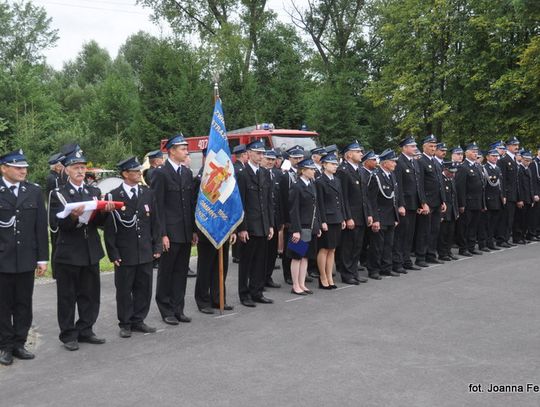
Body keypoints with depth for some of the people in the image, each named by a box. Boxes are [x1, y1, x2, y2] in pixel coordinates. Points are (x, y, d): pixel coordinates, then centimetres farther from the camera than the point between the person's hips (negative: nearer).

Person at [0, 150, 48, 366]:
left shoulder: (34, 191, 6)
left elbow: (41, 227, 6)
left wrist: (42, 258, 3)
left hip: (26, 259, 3)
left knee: (24, 305, 9)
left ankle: (19, 343, 21)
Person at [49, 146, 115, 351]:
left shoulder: (95, 192, 9)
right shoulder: (59, 194, -3)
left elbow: (99, 222, 7)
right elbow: (55, 224, -11)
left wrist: (106, 211, -13)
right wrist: (73, 216, -29)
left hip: (91, 253, 4)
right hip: (68, 254, -4)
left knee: (90, 294, 11)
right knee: (67, 296, 5)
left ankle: (85, 331, 25)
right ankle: (69, 335, 16)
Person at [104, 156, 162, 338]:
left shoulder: (148, 193, 6)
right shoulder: (113, 196, -5)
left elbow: (155, 222, 10)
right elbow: (109, 228, -4)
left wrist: (157, 246, 5)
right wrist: (113, 254, -7)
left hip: (146, 253, 4)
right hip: (124, 253, -4)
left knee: (144, 288, 10)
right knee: (124, 290, 6)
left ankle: (138, 321, 24)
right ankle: (125, 324, 20)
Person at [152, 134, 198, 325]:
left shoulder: (187, 173, 12)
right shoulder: (160, 173, -7)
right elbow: (158, 206, -11)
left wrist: (194, 230, 10)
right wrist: (162, 234, -15)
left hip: (186, 232, 6)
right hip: (170, 232, -6)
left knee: (181, 272, 11)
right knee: (166, 272, 5)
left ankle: (178, 308, 21)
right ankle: (166, 310, 16)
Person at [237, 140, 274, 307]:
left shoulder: (265, 173, 12)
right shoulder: (241, 174, -8)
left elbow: (269, 201, 13)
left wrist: (271, 225, 9)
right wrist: (242, 228, -14)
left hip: (263, 226, 6)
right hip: (249, 227, -6)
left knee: (260, 261, 11)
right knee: (246, 261, 5)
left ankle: (257, 292, 22)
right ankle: (244, 294, 15)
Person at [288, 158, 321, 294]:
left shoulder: (312, 185, 12)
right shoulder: (296, 187, -12)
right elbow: (294, 210, -15)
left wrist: (318, 226, 13)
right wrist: (295, 230, -19)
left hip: (311, 227, 8)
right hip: (301, 227, -8)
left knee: (305, 256, 12)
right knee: (297, 257, 2)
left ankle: (302, 284, 20)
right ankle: (295, 286, 10)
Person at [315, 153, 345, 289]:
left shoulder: (337, 181, 14)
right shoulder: (320, 182, -8)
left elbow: (341, 200, 16)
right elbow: (320, 204, -12)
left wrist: (343, 218, 12)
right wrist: (323, 221, -15)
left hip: (337, 220, 7)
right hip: (327, 220, -7)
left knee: (332, 250, 11)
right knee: (324, 249, 0)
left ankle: (329, 278, 17)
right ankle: (323, 278, 9)